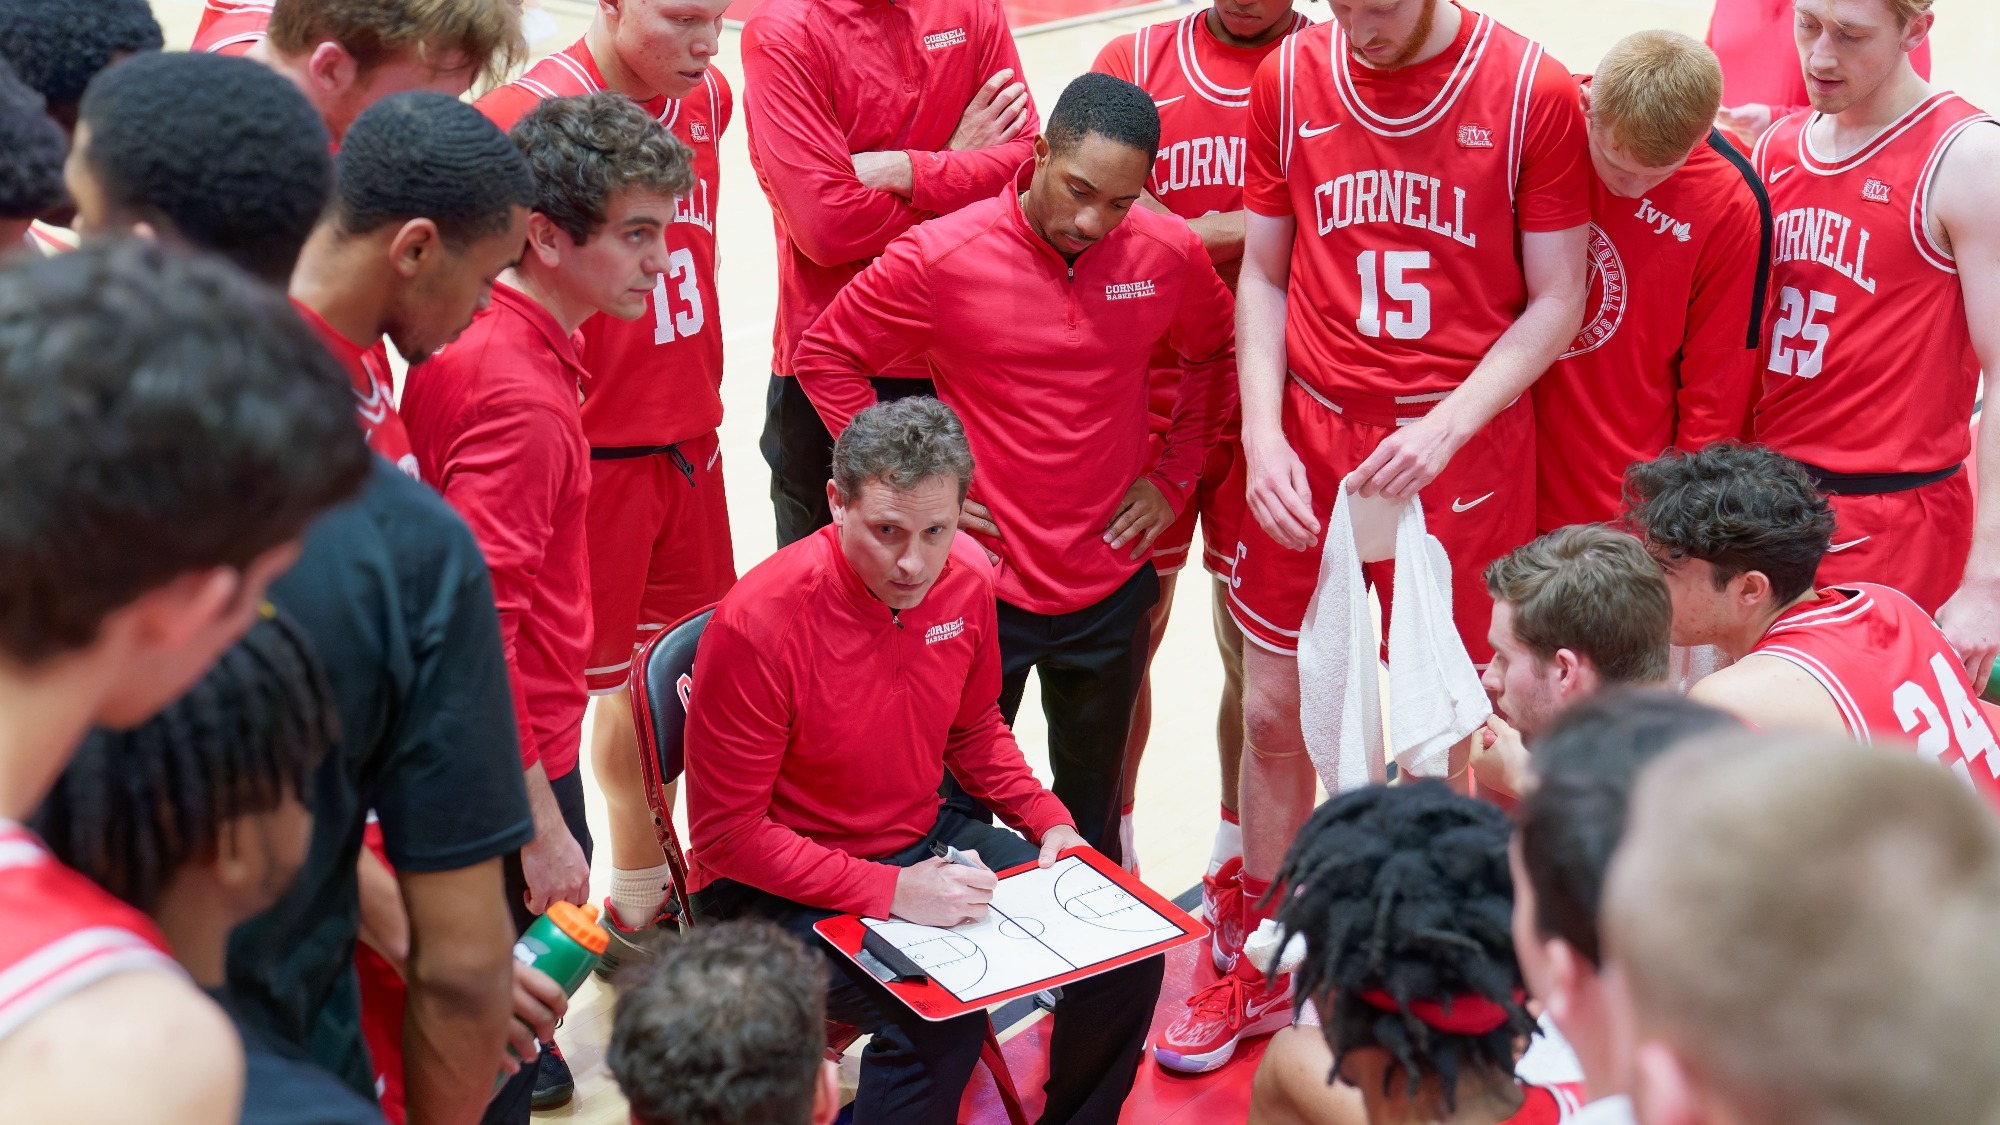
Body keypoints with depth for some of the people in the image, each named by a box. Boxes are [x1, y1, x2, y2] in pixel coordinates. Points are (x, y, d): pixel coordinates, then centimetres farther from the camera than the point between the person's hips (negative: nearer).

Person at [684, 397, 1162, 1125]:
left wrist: (1048, 821, -2)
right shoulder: (758, 622, -26)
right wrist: (890, 890, -28)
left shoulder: (966, 577, -6)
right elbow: (727, 835, -20)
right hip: (777, 886, -6)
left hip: (925, 842, 7)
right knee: (942, 1020, -31)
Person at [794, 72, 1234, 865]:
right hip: (982, 586, -2)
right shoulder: (940, 257, -15)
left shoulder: (1169, 255, -6)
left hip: (1111, 587, 3)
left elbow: (1213, 356, 15)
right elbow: (824, 355, -3)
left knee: (1092, 815, 19)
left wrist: (1175, 477, 5)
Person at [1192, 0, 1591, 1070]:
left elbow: (1555, 303, -3)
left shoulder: (1533, 92, -7)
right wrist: (1261, 431, -5)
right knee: (1271, 714, 10)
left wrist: (1445, 428, -15)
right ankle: (1256, 970, 30)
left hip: (1462, 449, -3)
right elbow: (1263, 275, 7)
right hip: (1310, 436, 3)